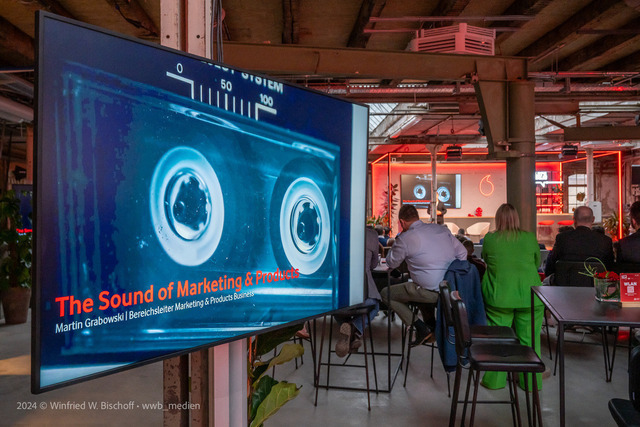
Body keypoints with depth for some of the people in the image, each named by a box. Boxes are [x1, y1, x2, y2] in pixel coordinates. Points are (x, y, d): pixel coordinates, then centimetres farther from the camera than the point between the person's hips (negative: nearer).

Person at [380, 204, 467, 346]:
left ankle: (422, 328, 3)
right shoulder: (441, 229, 8)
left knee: (386, 294, 8)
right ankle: (432, 324, 28)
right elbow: (462, 252, 12)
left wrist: (396, 242, 14)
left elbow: (391, 263, 4)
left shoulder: (405, 239, -10)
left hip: (432, 292, -8)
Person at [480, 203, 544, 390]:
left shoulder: (489, 239, -3)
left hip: (498, 296, -1)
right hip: (529, 297, 1)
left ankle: (494, 380, 19)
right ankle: (531, 381, 24)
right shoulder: (530, 238, -1)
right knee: (529, 339, 12)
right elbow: (537, 263, 13)